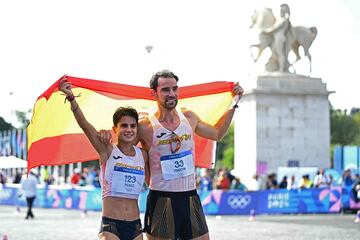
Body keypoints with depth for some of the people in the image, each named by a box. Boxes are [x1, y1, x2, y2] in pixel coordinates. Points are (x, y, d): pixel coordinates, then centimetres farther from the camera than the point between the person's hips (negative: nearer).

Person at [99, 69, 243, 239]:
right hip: (161, 200, -4)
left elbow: (217, 133, 25)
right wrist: (106, 135, -19)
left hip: (190, 198, 5)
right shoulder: (145, 127, -8)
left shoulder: (189, 117, 7)